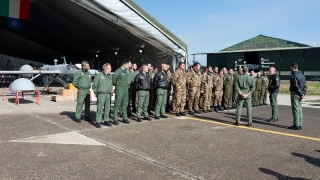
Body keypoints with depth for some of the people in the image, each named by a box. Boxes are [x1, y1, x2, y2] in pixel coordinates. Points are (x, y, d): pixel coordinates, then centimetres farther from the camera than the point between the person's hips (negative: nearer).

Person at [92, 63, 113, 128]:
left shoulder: (110, 76, 13)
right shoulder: (99, 75, -6)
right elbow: (94, 85, -2)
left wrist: (110, 91, 11)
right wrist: (96, 92, -3)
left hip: (108, 94, 6)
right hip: (101, 94, -6)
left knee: (107, 109, 10)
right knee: (100, 109, -6)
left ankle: (106, 120, 20)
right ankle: (98, 122, -1)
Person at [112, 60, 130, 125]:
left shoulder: (127, 71, 10)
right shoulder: (118, 71, -12)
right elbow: (113, 79, -11)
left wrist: (127, 85, 14)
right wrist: (117, 85, 1)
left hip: (126, 89, 7)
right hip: (119, 89, -7)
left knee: (124, 104, 12)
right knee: (117, 104, -3)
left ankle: (125, 118, 21)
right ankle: (115, 119, 2)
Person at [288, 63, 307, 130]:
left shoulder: (294, 76, -15)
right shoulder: (302, 75, 14)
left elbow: (297, 86, -18)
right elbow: (305, 85, 11)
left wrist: (301, 94, -11)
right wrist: (304, 93, 5)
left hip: (295, 94, -9)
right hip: (300, 94, 9)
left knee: (295, 110, -5)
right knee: (299, 109, 12)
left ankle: (296, 125, -3)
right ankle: (300, 125, 17)